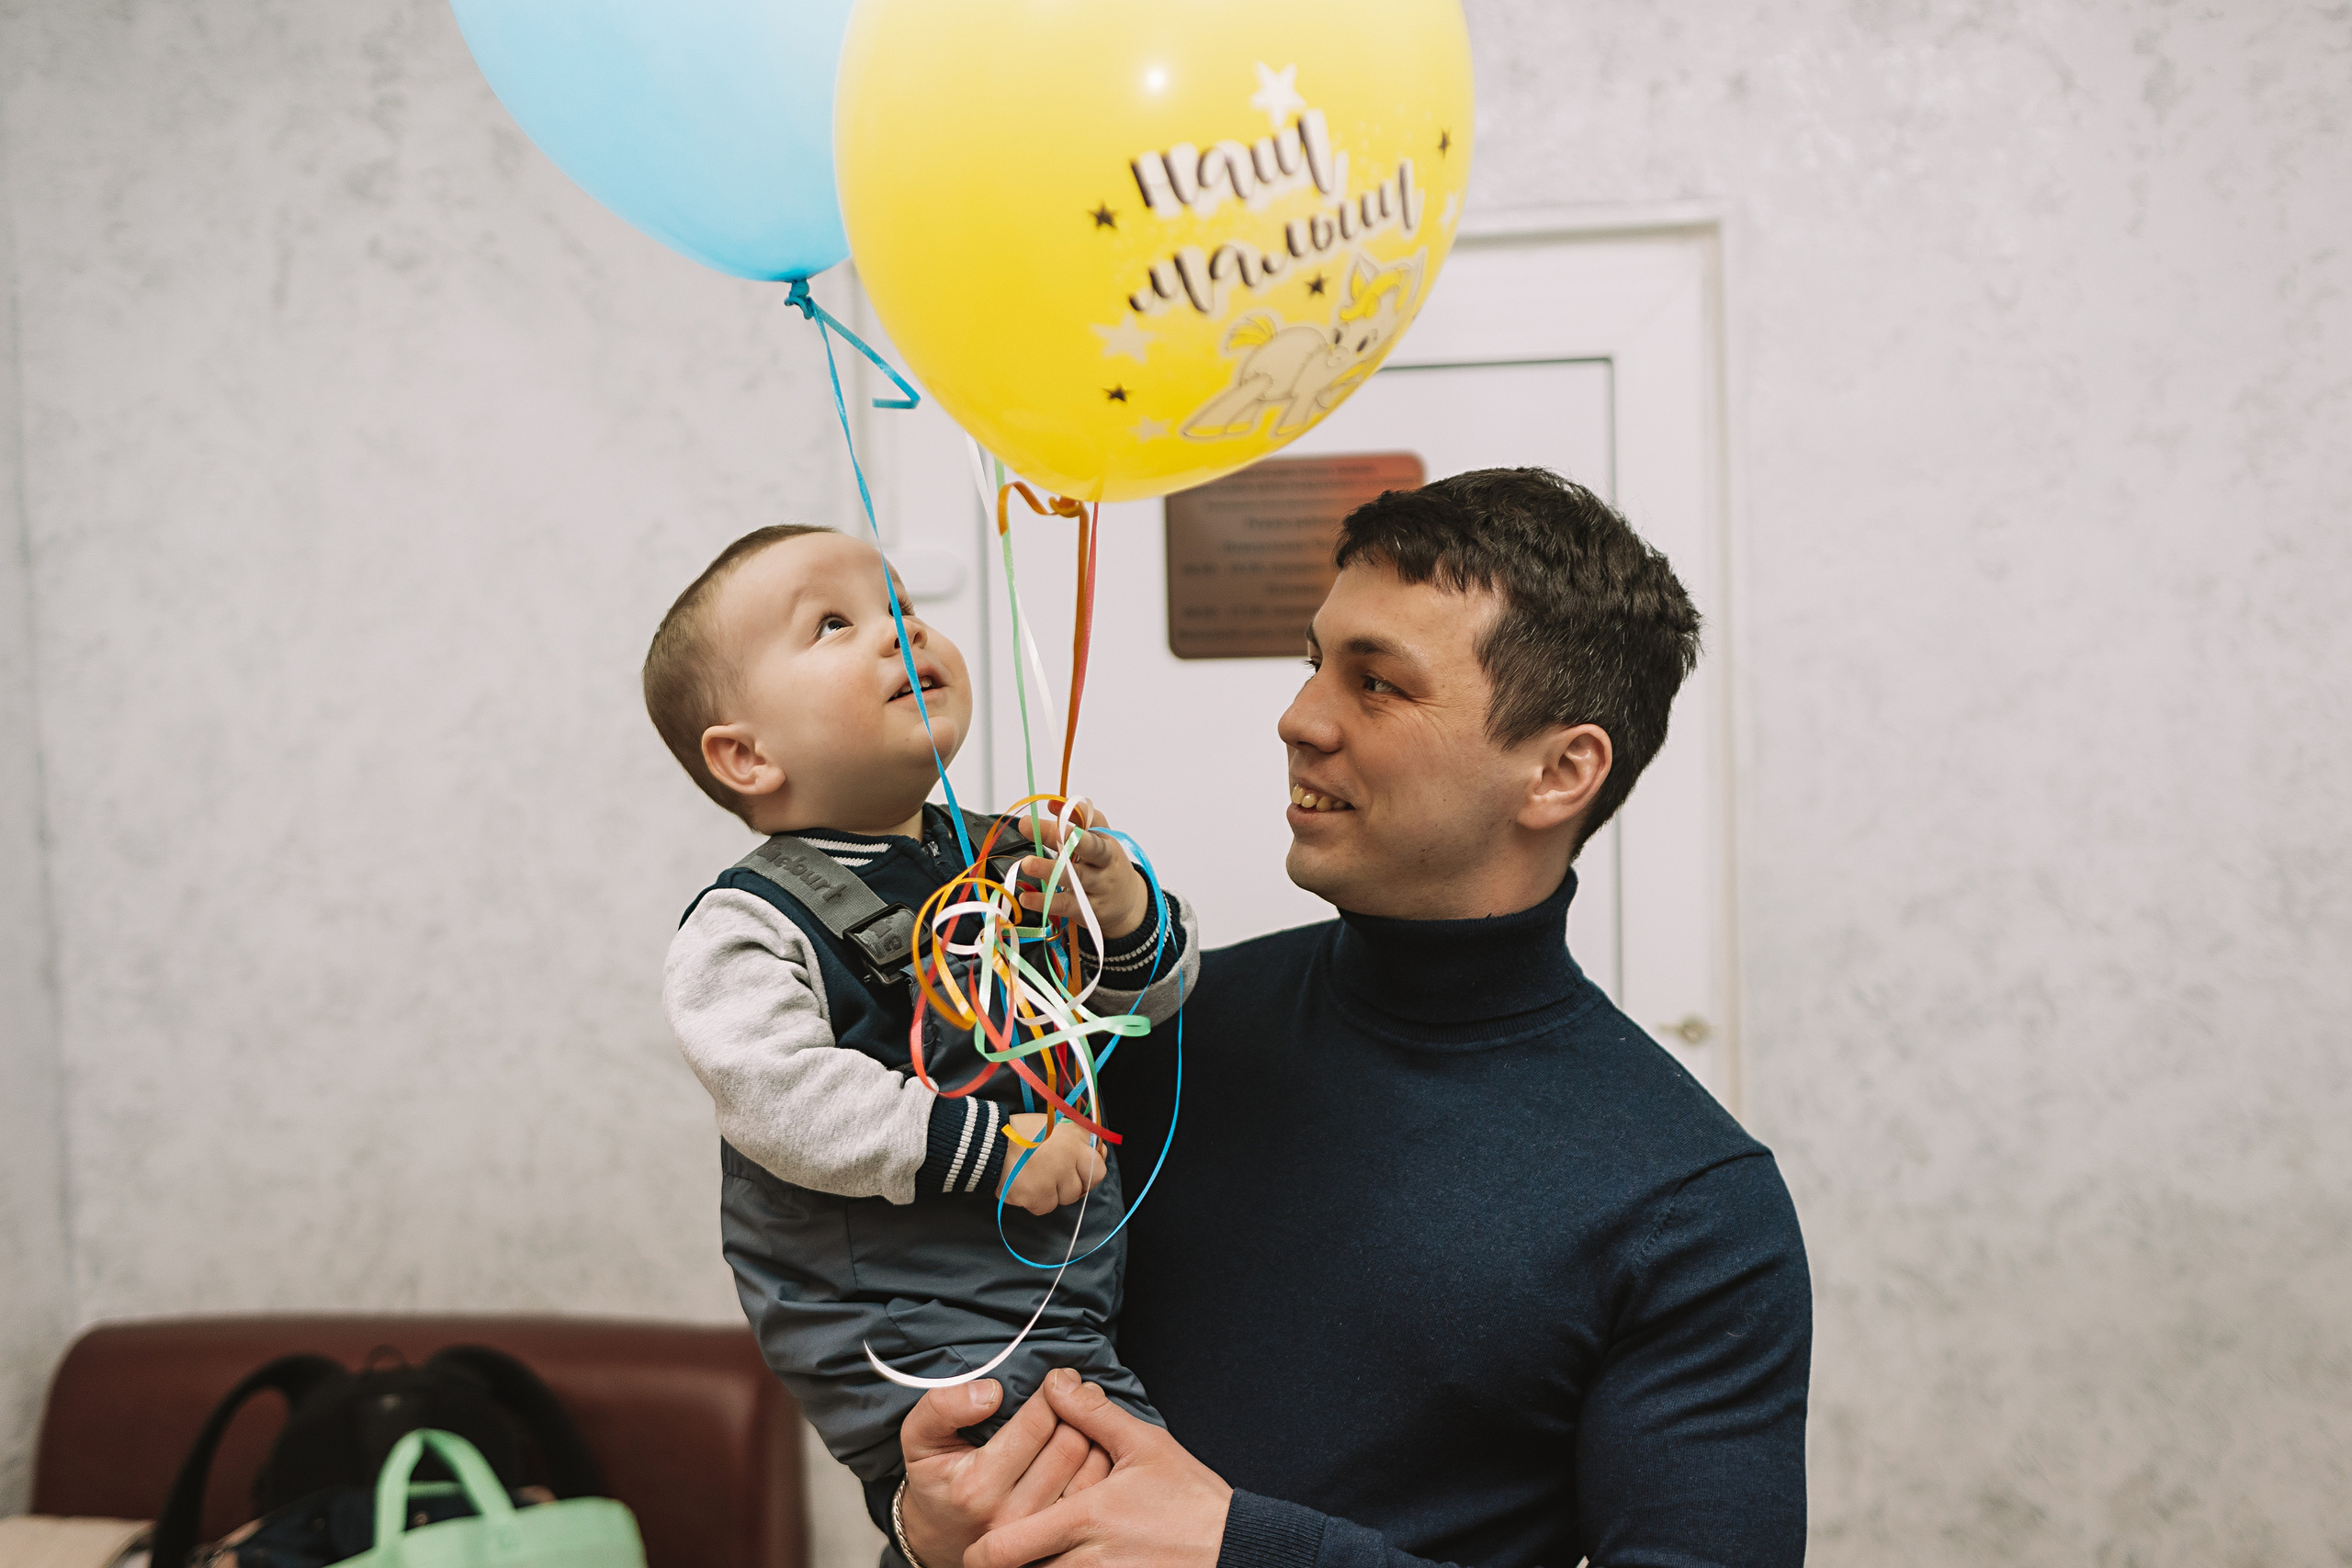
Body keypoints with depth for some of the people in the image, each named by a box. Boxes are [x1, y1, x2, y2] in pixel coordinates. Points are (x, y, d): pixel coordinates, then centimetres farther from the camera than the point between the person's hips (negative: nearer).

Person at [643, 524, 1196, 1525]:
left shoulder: (1010, 856, 8)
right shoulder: (751, 926, -9)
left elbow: (1145, 997, 14)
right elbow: (779, 1099, -22)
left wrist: (1130, 917, -7)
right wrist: (984, 1146, -23)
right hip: (908, 1341, -6)